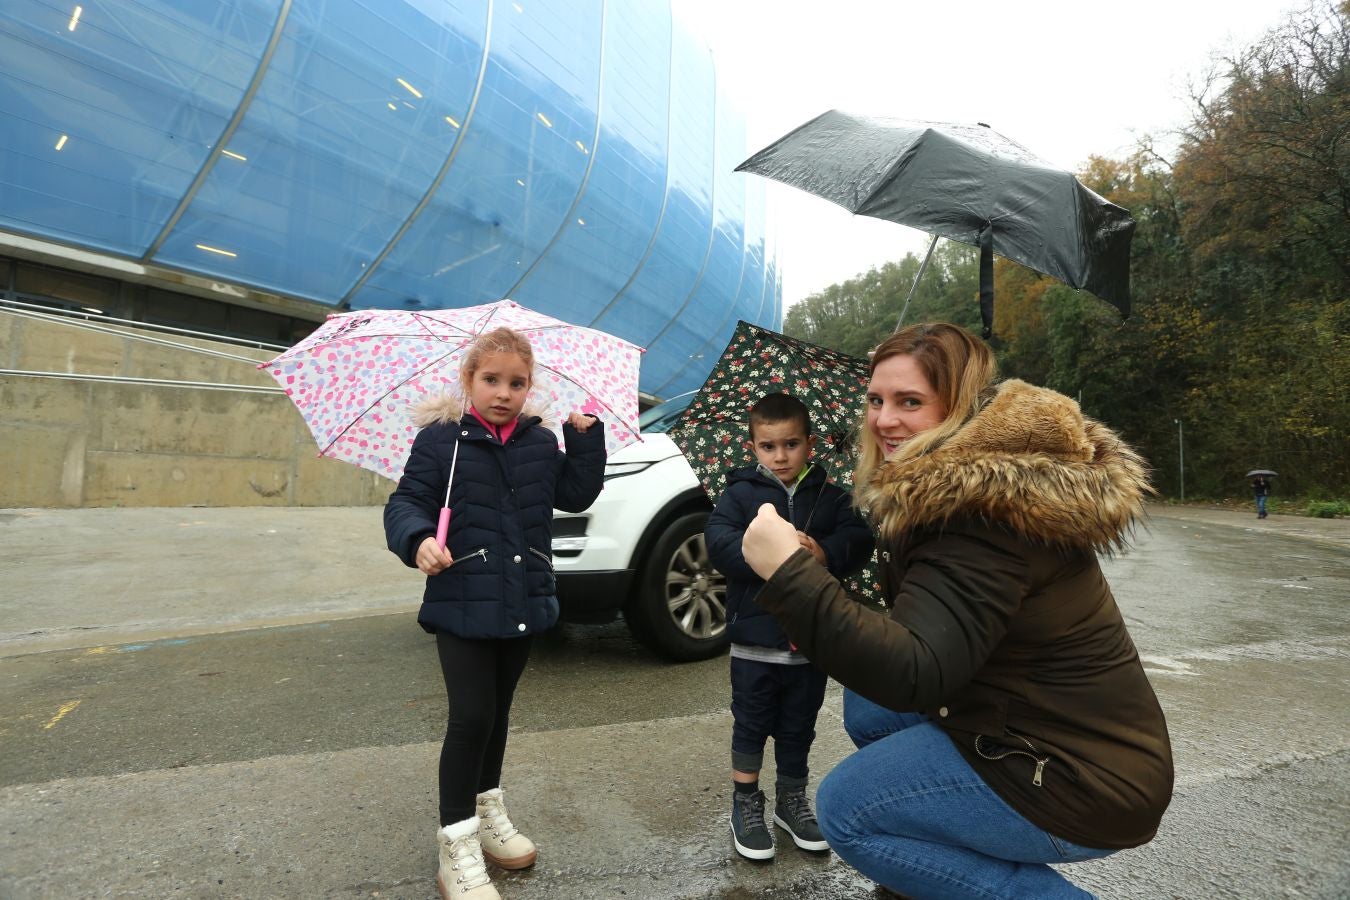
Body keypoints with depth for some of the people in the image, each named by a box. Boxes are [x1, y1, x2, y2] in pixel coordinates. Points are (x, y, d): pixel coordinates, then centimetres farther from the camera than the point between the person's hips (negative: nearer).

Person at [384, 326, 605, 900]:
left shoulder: (542, 443, 5)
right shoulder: (439, 441, -8)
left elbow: (577, 493, 8)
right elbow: (405, 503, -10)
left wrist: (585, 436, -1)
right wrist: (418, 540, -29)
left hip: (522, 604, 5)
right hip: (463, 604, -4)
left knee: (497, 712, 19)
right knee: (471, 717, -5)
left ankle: (489, 812, 39)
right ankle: (457, 844, 13)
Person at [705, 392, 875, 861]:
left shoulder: (831, 497, 2)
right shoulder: (739, 494, -4)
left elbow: (859, 539, -9)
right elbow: (718, 541, -17)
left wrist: (824, 553, -28)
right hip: (755, 640, -2)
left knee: (798, 728, 18)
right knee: (751, 725, 12)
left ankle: (792, 800, 38)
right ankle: (745, 804, 30)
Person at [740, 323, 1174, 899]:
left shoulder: (983, 513, -27)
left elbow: (912, 676, -34)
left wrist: (788, 573, -40)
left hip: (1087, 785, -9)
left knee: (844, 812, -7)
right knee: (867, 704, 11)